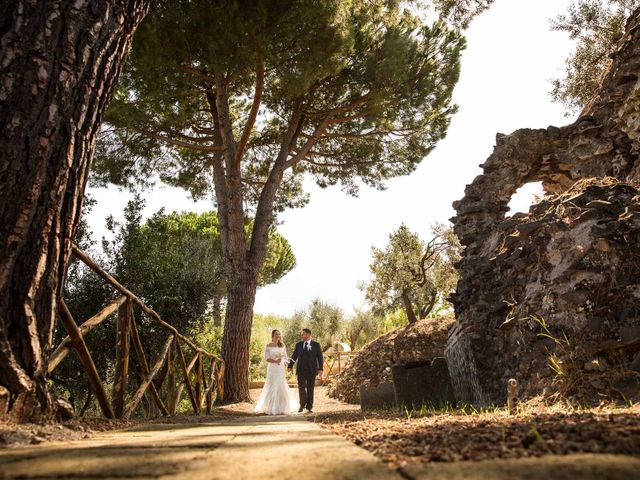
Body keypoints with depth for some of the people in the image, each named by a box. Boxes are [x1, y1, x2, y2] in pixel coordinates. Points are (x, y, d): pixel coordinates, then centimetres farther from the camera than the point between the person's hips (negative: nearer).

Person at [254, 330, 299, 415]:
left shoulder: (282, 346, 8)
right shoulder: (268, 346, 0)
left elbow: (285, 357, 11)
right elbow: (266, 358, -6)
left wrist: (285, 362, -11)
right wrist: (275, 361, -22)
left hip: (281, 369, 2)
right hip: (272, 369, -2)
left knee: (280, 387, -2)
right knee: (271, 388, -2)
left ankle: (280, 408, 8)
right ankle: (270, 408, 8)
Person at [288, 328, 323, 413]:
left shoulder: (316, 345, 2)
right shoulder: (298, 344, 9)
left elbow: (320, 357, 1)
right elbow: (294, 356, 11)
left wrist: (320, 369, -6)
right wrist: (290, 366, 3)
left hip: (312, 370, -1)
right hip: (301, 370, 1)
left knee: (310, 388, 4)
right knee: (301, 387, -6)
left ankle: (309, 407, 15)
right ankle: (302, 404, 14)